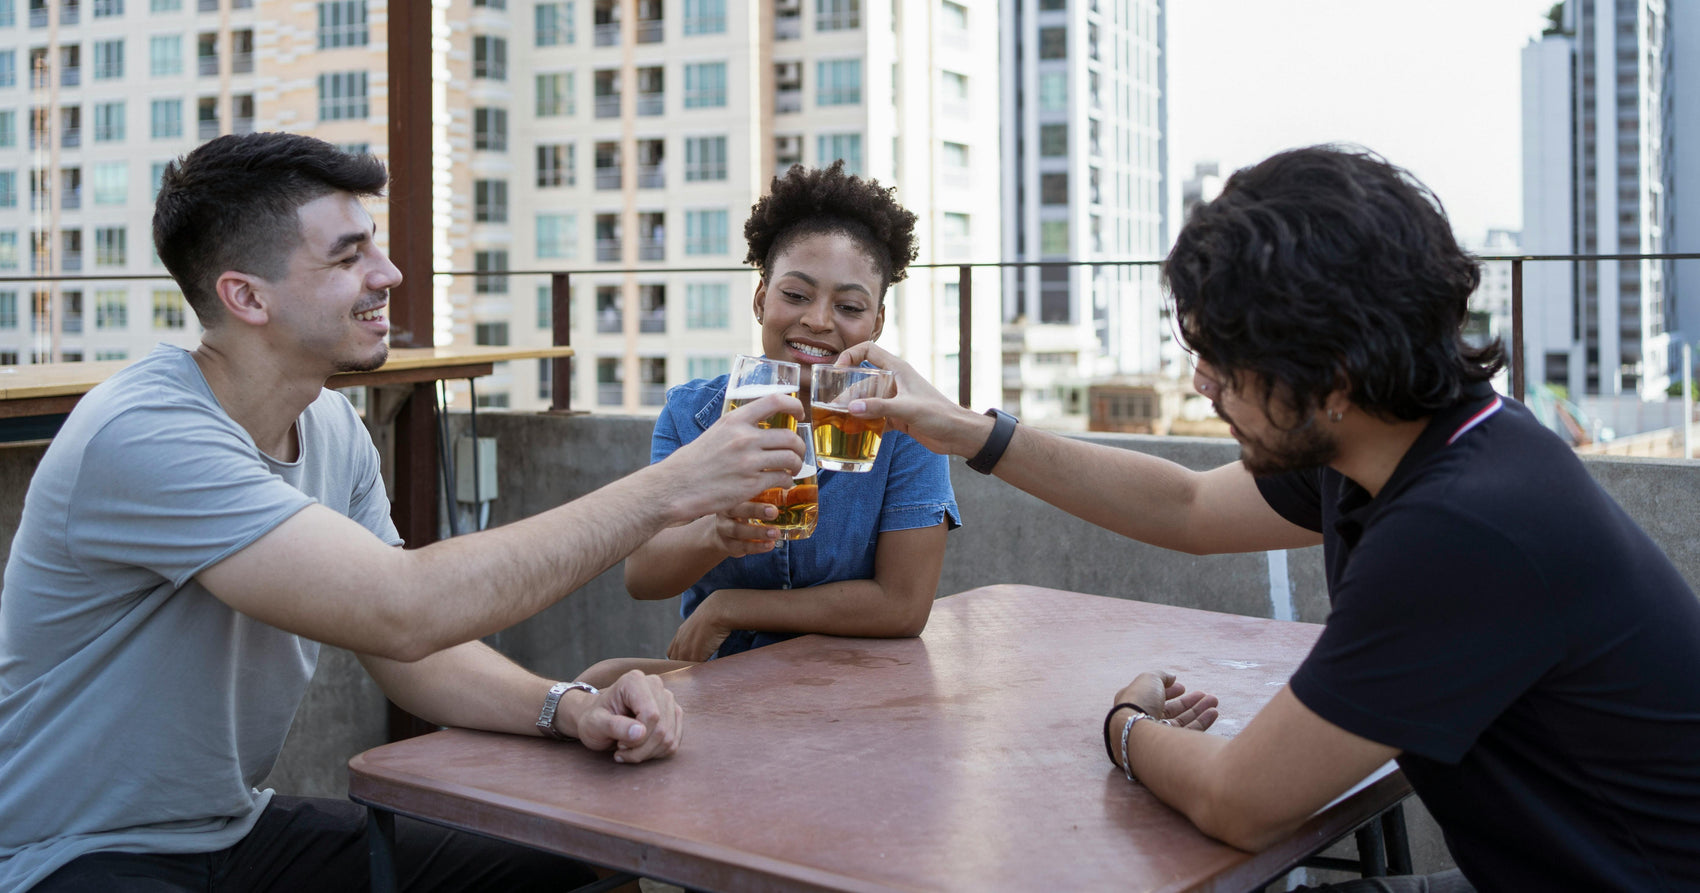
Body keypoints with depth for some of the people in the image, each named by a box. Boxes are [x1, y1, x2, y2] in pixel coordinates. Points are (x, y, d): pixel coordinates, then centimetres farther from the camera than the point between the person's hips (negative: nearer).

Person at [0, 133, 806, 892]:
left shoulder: (332, 426, 2)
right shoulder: (142, 436, -26)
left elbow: (420, 654, 2)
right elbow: (401, 611, -34)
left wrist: (568, 708, -19)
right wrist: (667, 490, -31)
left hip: (237, 828, 8)